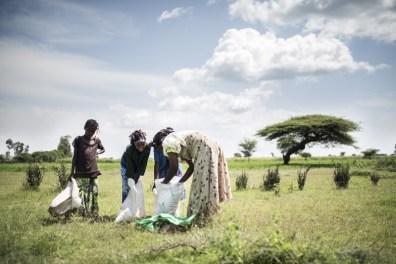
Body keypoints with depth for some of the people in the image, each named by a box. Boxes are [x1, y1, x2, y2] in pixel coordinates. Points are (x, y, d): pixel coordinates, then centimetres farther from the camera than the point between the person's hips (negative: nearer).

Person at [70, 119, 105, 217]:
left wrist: (97, 152, 7)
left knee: (94, 195, 3)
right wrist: (72, 172, 2)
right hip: (80, 174, -3)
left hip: (93, 172, 3)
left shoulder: (97, 140, 8)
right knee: (81, 195, -7)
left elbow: (102, 149, 29)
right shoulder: (79, 140, 1)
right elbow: (75, 157, 4)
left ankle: (94, 216, 10)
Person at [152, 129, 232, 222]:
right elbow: (192, 166, 23)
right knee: (204, 184, 13)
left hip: (205, 151, -10)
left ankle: (198, 219, -3)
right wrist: (180, 182, 23)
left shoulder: (168, 142, -1)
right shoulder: (178, 141, 25)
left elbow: (174, 167, -8)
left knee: (201, 184, -6)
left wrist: (164, 182, 5)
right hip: (213, 148, 10)